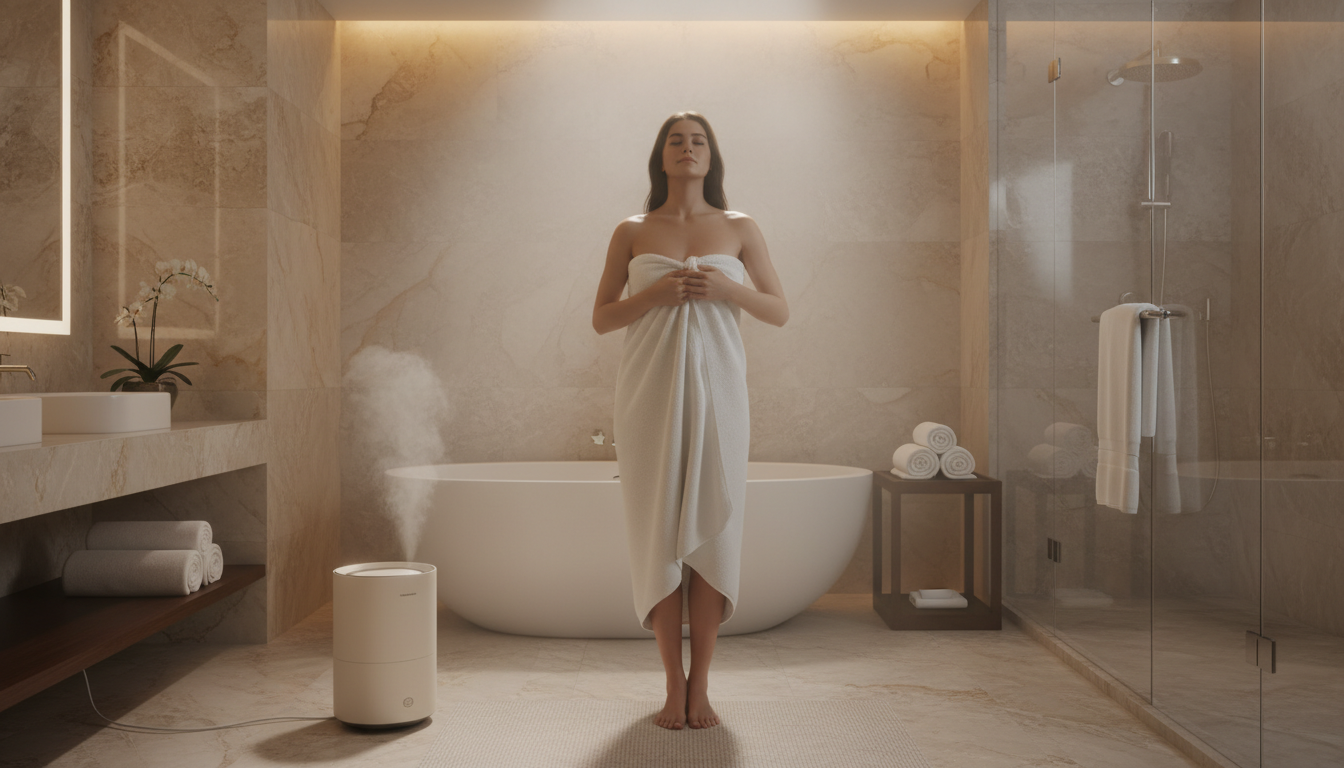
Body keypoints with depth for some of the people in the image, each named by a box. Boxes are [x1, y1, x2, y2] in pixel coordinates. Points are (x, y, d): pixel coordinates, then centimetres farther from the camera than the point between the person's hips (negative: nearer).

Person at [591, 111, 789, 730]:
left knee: (711, 528, -3)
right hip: (649, 389, 0)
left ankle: (699, 686, 7)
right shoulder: (631, 232, 8)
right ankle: (674, 683, 10)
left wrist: (728, 288, -11)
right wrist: (656, 294, -11)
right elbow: (601, 318, 6)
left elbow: (779, 311, 8)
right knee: (658, 530, -1)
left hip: (715, 387, 0)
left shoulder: (740, 228, 8)